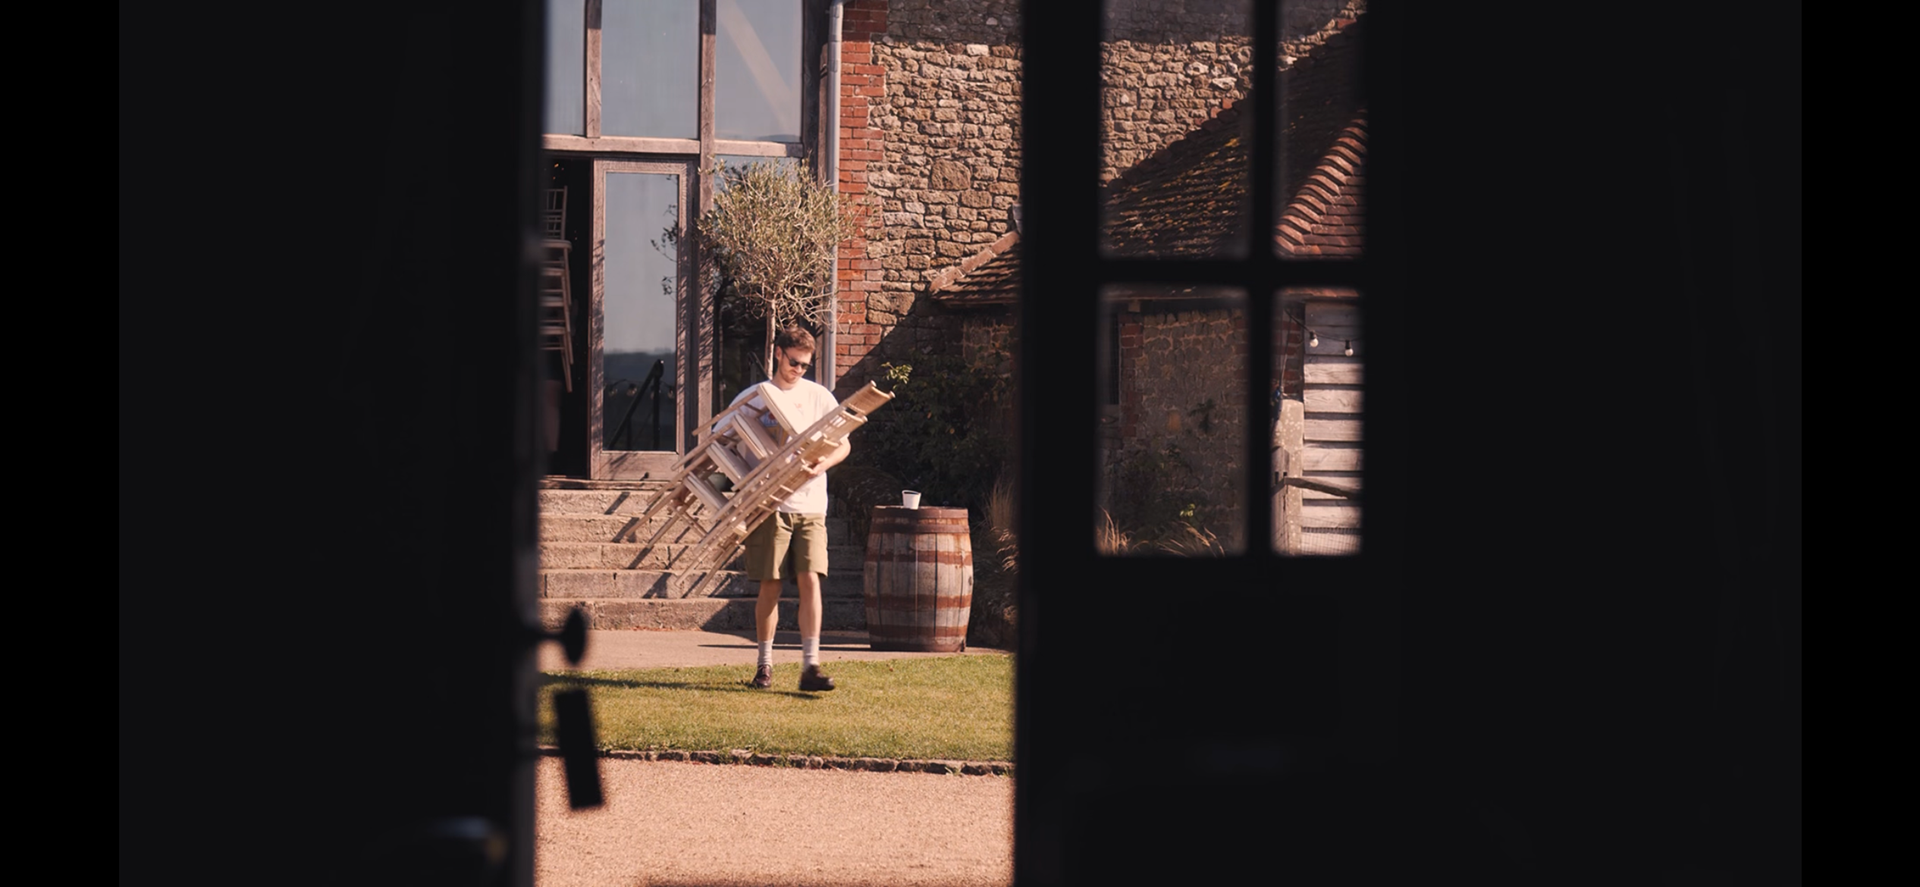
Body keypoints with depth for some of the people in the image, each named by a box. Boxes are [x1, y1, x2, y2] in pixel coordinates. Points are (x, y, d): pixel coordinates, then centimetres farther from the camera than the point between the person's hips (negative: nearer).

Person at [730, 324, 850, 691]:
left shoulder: (818, 396, 9)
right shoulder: (752, 398, 6)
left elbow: (843, 444, 9)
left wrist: (823, 465, -12)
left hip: (810, 505, 1)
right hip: (770, 504, -1)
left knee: (810, 580, -9)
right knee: (770, 585, 0)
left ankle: (810, 666, -11)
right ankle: (764, 664, 11)